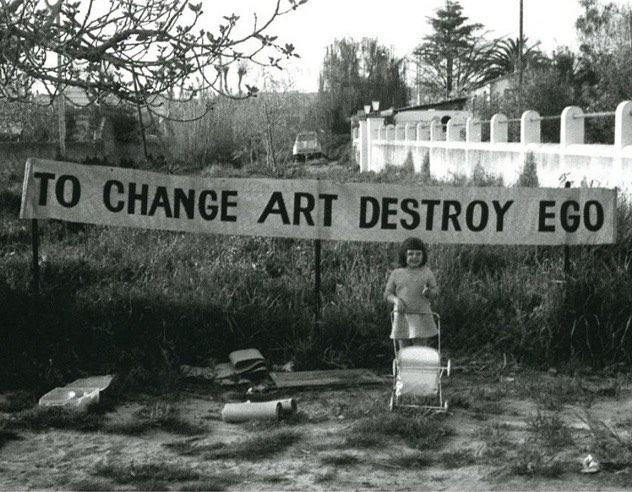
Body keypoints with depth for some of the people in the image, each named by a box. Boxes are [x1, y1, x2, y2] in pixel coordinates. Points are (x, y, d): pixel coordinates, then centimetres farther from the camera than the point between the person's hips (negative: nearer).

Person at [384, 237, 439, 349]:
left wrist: (429, 292, -17)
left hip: (421, 317, -1)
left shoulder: (426, 272, 8)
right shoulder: (396, 274, 8)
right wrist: (396, 300, -13)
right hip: (402, 317, 1)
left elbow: (435, 291, 6)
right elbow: (387, 294, 8)